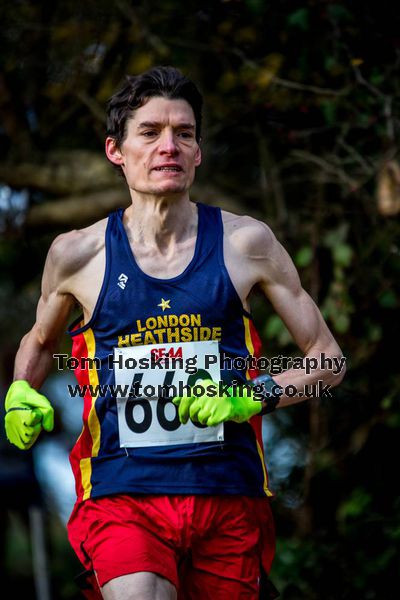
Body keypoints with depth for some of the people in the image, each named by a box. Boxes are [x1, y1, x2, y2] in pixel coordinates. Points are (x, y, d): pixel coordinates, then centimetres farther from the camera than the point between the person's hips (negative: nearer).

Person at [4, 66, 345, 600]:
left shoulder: (246, 243, 2)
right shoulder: (77, 254, 3)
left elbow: (327, 361, 8)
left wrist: (252, 396, -9)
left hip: (229, 495, 2)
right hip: (122, 493, -2)